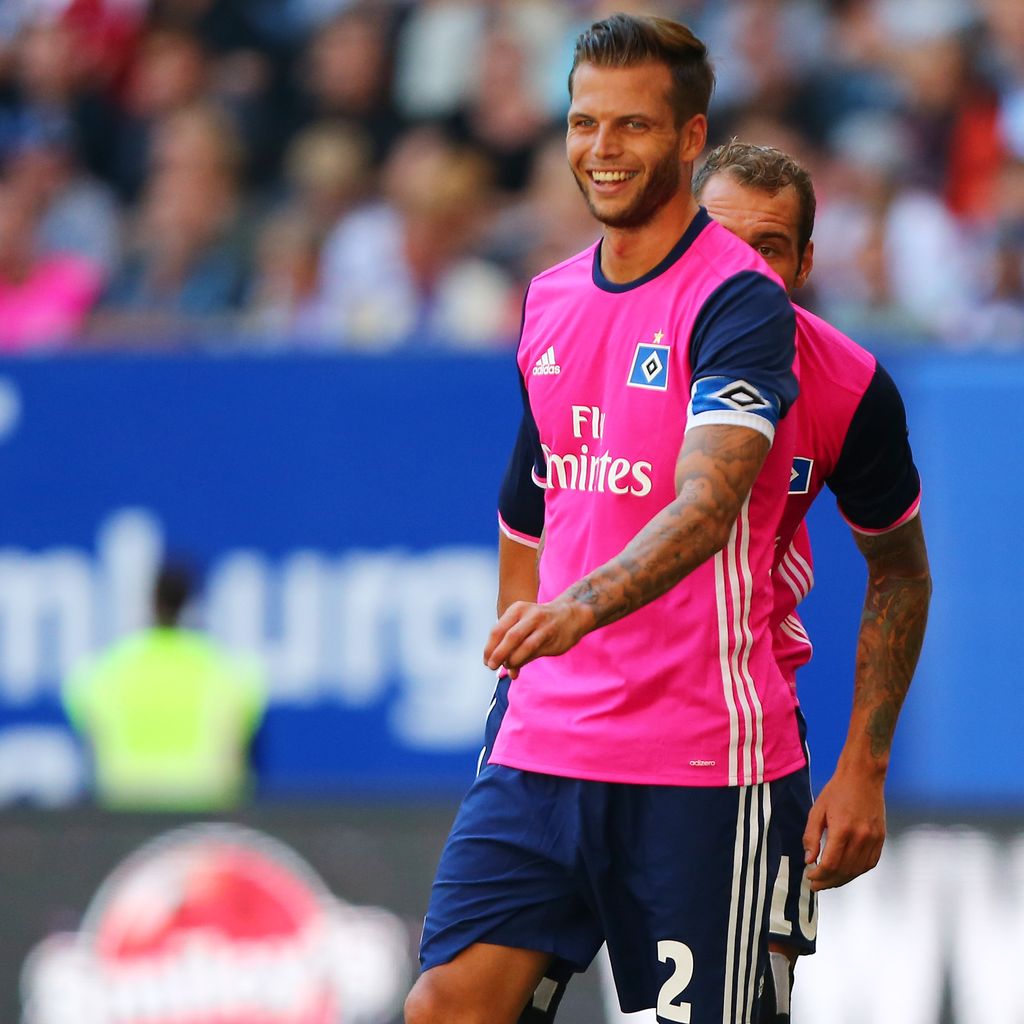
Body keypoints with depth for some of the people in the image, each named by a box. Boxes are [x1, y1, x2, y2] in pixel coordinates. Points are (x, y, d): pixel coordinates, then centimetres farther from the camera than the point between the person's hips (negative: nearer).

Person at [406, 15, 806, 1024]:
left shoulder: (736, 300, -11)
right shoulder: (549, 298, 13)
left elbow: (707, 504, -25)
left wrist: (584, 604, -40)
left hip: (697, 764, -6)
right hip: (544, 741, 6)